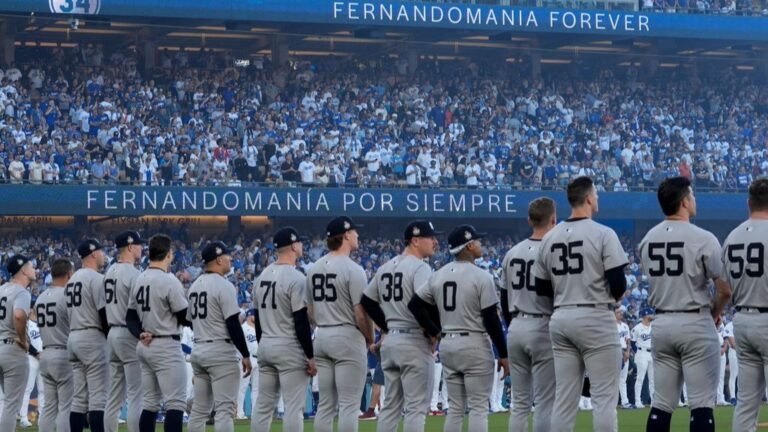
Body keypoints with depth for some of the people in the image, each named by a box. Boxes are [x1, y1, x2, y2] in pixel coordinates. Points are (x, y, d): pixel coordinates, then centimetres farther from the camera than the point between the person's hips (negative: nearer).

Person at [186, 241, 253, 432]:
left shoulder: (195, 286, 12)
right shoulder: (224, 286, -13)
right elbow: (233, 324, -16)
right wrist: (245, 355, -11)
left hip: (198, 351, 8)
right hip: (221, 352, -8)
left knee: (199, 409, 11)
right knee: (225, 408, -9)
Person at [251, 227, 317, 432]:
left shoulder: (262, 276, 10)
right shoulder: (296, 278, -14)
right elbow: (301, 321, -16)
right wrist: (310, 356, -11)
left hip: (266, 347, 8)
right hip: (289, 348, -8)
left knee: (263, 404, 10)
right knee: (294, 405, -5)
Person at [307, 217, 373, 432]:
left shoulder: (315, 268, 9)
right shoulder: (353, 269, -13)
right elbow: (361, 313, -15)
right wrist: (370, 339, 0)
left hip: (321, 337, 7)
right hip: (347, 337, -7)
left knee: (326, 404, 10)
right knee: (349, 404, -4)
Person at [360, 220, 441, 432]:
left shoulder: (386, 267, 14)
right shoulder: (419, 267, -12)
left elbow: (367, 301, 18)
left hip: (390, 341, 8)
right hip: (415, 342, -8)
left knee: (391, 405, 13)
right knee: (416, 406, -6)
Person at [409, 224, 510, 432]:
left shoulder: (438, 276, 6)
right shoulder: (481, 277, -11)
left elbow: (414, 304, 4)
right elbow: (491, 320, -12)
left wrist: (434, 332, 9)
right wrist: (503, 354, -6)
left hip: (447, 346, 6)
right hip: (475, 345, -6)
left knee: (455, 408, 11)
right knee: (478, 407, -3)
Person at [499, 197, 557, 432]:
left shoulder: (512, 254, 8)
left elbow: (504, 300, 13)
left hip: (516, 328, 6)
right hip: (543, 328, -6)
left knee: (520, 402, 10)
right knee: (545, 402, -4)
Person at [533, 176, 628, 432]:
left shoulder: (549, 238, 8)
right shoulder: (603, 234, -9)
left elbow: (541, 288, 12)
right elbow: (618, 283, -12)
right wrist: (611, 298, 9)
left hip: (560, 319, 6)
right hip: (595, 319, -6)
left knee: (564, 398, 7)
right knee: (604, 396, -3)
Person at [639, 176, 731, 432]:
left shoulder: (647, 240, 6)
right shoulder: (703, 239, -12)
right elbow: (725, 290, -11)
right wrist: (714, 313, 10)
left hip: (661, 323, 6)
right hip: (695, 324, -6)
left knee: (662, 402, 9)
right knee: (701, 402, -2)